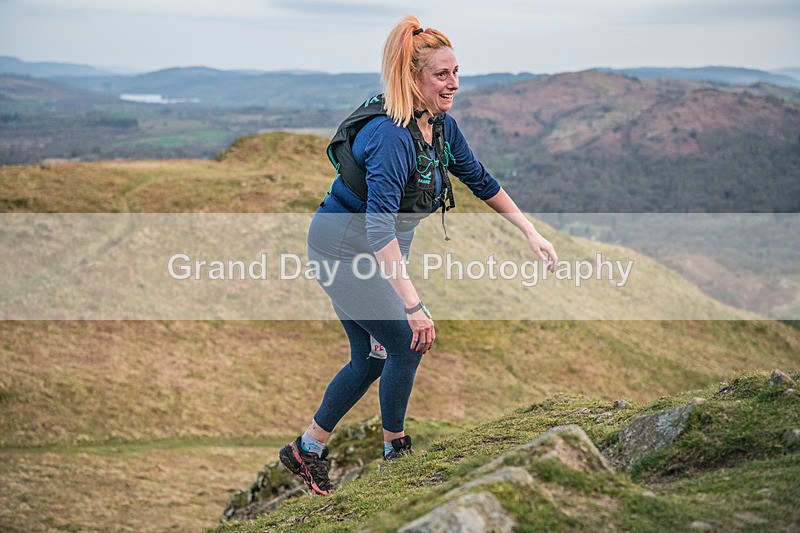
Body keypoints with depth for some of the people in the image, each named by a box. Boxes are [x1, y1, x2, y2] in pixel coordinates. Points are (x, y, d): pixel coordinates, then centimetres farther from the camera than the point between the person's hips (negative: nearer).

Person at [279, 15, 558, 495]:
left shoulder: (441, 125, -3)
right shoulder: (390, 136, -30)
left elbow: (480, 180, 11)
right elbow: (379, 226, -38)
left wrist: (532, 234, 8)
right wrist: (413, 305, -43)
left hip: (382, 252, 9)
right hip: (344, 250, -9)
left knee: (371, 358, 12)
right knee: (408, 343, -6)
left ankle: (308, 449, 23)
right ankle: (396, 448, 14)